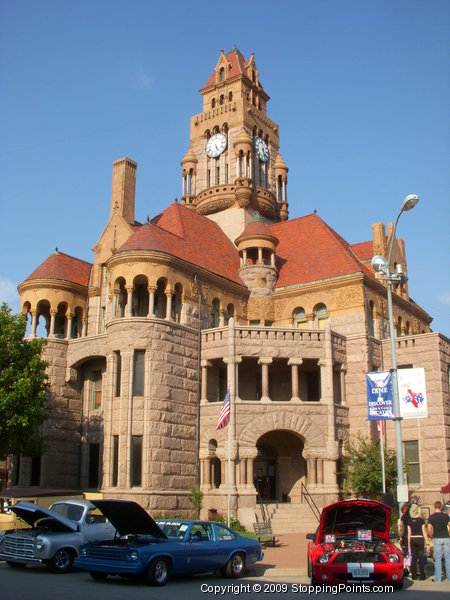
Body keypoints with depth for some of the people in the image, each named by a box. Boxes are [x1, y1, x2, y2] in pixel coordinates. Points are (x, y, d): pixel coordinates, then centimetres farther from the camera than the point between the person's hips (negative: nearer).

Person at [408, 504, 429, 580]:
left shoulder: (410, 521, 4)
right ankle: (422, 575, 3)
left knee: (413, 558, 9)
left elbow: (409, 533, 6)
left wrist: (409, 543, 12)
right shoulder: (421, 520, -7)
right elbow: (424, 533, -7)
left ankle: (414, 575, 10)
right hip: (420, 539, -4)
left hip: (412, 540, 4)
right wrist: (427, 543, -3)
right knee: (421, 558, 2)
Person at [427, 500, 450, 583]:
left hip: (437, 538, -2)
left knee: (438, 559, 2)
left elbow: (429, 530, -6)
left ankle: (438, 578, 2)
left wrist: (432, 536, 10)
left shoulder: (431, 517, -4)